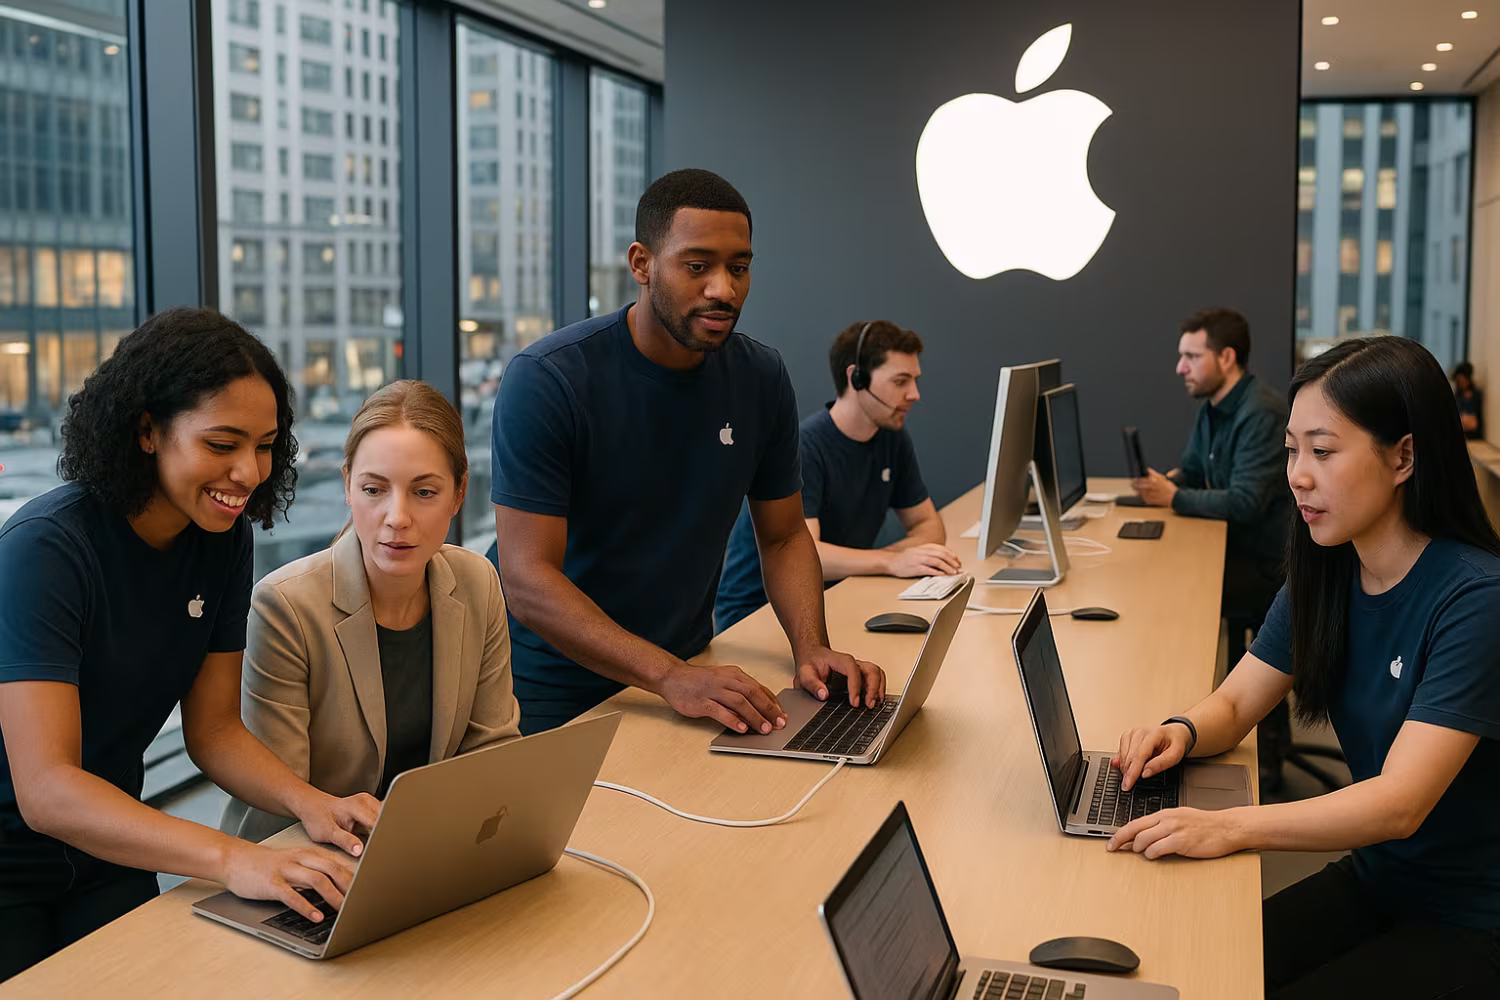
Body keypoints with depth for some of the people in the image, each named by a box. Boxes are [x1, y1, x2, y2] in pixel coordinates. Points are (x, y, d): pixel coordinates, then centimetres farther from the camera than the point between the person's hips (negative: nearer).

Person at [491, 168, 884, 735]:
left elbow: (785, 537, 8)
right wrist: (670, 677, -31)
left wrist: (811, 648, -11)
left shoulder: (761, 378, -1)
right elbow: (528, 580, -21)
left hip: (688, 671, 4)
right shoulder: (545, 380, -16)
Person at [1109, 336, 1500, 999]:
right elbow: (1234, 703, 5)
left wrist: (1229, 827, -41)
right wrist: (1183, 734, -18)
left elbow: (1400, 803, -30)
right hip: (1374, 880, 6)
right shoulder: (1326, 573, 0)